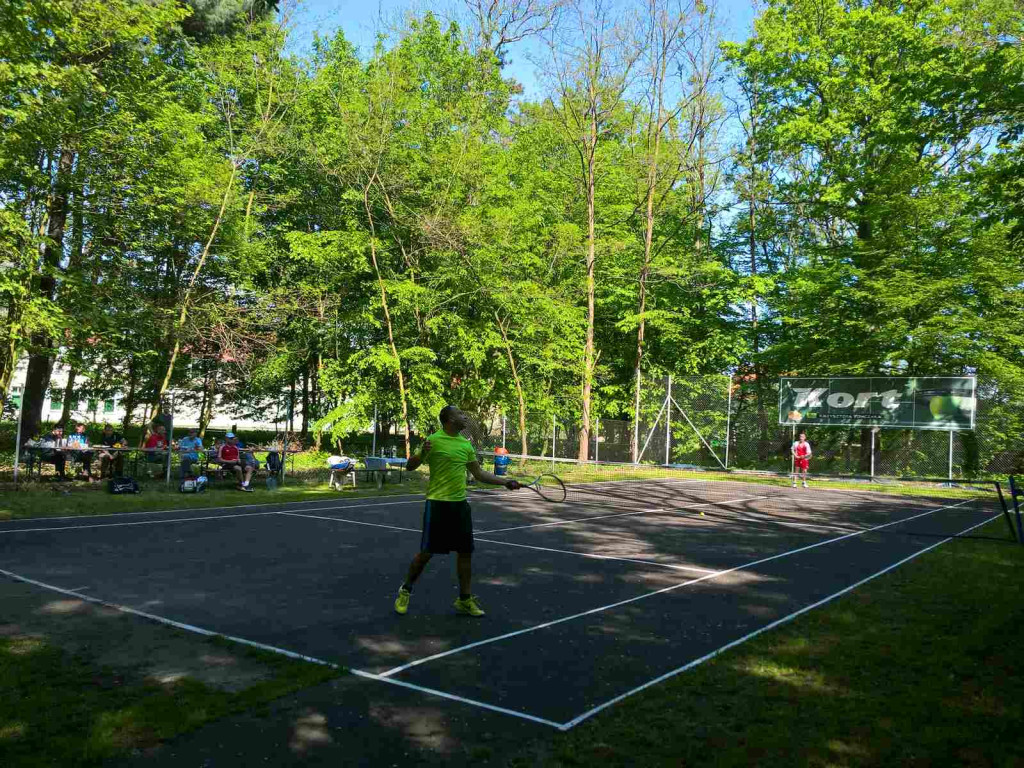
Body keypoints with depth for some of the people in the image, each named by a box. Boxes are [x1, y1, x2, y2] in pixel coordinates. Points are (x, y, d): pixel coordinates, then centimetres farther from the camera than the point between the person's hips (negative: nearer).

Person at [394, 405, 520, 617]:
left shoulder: (466, 444, 9)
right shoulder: (434, 440, -9)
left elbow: (479, 473, 18)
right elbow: (410, 466, -7)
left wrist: (505, 482, 14)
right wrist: (422, 453, -27)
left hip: (460, 504, 6)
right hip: (438, 504, -6)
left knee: (465, 552, 7)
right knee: (426, 552, 0)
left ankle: (464, 600, 19)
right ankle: (405, 591, 23)